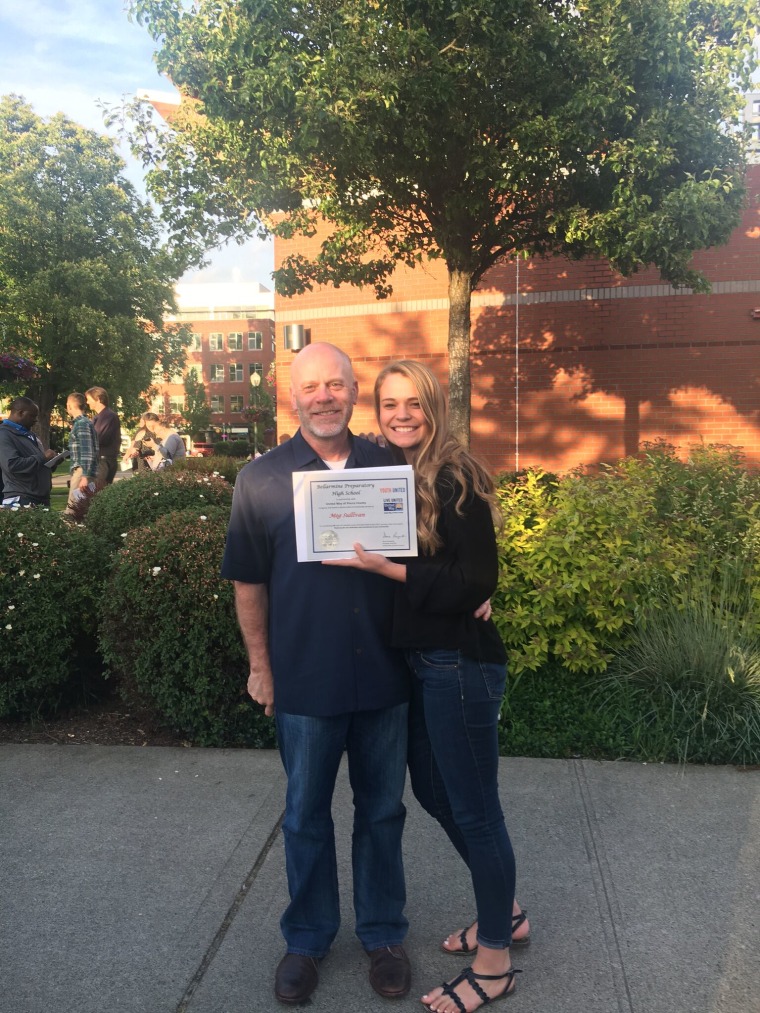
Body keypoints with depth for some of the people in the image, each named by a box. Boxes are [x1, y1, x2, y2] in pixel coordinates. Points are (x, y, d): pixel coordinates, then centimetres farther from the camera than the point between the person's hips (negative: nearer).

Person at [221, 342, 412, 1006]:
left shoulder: (389, 468, 0)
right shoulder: (262, 479, -4)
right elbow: (249, 583, 0)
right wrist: (260, 665, -1)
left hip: (384, 676, 2)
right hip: (305, 680, -1)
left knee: (381, 810, 16)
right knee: (307, 816, 15)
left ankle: (383, 933, 37)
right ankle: (308, 937, 37)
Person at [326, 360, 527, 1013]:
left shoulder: (455, 478, -16)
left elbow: (477, 581, -21)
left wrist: (387, 567, -24)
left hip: (459, 664, -9)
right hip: (415, 661, 9)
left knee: (473, 809, 6)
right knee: (434, 792, 21)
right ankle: (505, 912, 43)